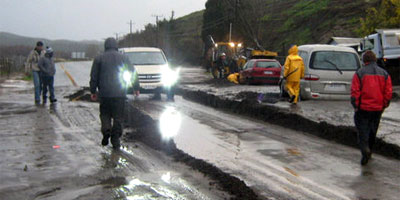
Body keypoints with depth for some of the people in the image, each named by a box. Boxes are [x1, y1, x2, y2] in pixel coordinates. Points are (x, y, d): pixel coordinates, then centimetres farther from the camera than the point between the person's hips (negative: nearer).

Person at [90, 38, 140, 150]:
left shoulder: (99, 59, 4)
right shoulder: (123, 58, 7)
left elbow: (94, 77, 3)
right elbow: (133, 73, 9)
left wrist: (93, 91, 11)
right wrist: (136, 88, 18)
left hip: (104, 93, -1)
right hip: (120, 93, 1)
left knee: (105, 114, 14)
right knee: (118, 116, 6)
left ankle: (106, 130, -10)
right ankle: (115, 140, 5)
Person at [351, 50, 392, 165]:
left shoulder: (359, 73, -7)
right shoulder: (384, 74, 3)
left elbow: (354, 92, -10)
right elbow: (388, 93, 2)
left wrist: (355, 106, -2)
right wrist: (384, 106, 10)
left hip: (363, 108, -3)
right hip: (378, 109, 4)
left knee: (362, 131, 2)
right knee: (372, 132, 17)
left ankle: (365, 149, -21)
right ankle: (368, 152, 28)